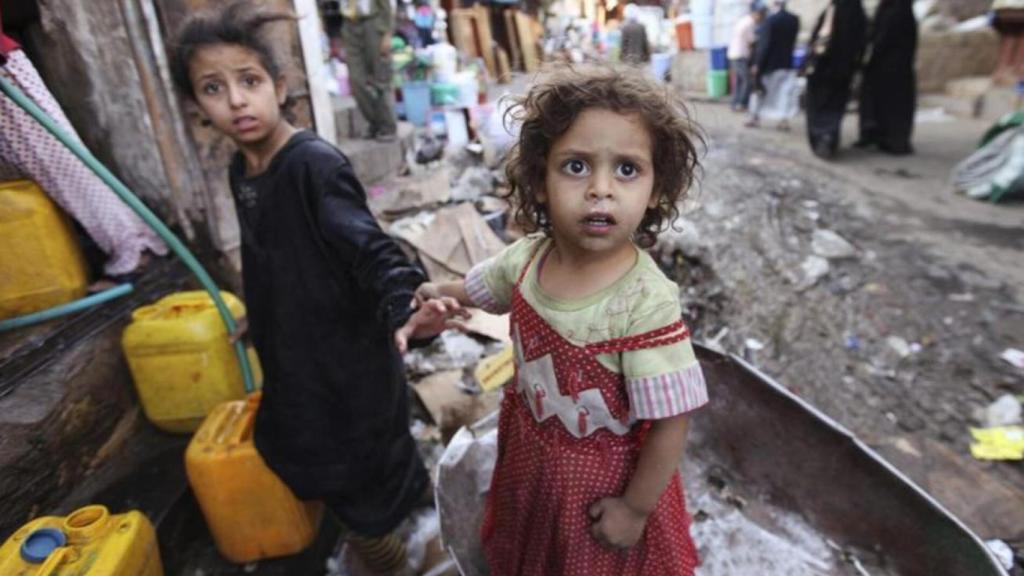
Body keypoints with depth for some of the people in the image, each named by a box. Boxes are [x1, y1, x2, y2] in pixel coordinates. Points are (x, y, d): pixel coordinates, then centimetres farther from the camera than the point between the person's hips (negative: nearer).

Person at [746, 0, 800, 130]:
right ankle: (784, 120, -1)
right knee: (785, 92, 4)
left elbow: (764, 44, -17)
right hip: (787, 62, 4)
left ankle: (755, 118, 15)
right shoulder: (795, 19, 1)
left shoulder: (769, 20, -15)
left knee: (759, 90, 10)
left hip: (769, 63, -4)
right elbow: (793, 41, 11)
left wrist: (757, 64, -13)